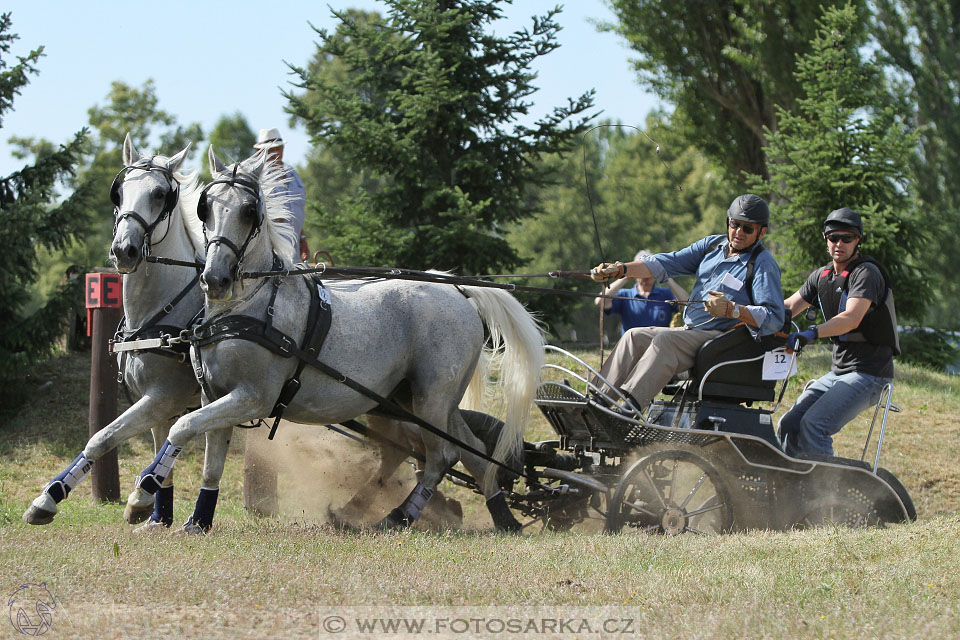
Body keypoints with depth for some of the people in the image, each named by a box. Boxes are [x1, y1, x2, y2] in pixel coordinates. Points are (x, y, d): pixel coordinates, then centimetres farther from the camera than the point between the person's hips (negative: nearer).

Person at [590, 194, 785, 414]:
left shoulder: (763, 265, -7)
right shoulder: (713, 245, 14)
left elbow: (774, 318, -18)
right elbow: (667, 263, 10)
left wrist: (732, 310, -32)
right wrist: (621, 269, -3)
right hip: (690, 330, 8)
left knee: (666, 340, -30)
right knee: (635, 337, -7)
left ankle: (628, 407, -42)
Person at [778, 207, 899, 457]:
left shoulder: (866, 273, -13)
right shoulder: (821, 276, 13)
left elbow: (852, 318, -28)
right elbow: (788, 308, 11)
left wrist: (812, 333, -43)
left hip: (868, 373, -8)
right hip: (838, 372, 8)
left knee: (814, 424, -24)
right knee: (789, 425, 0)